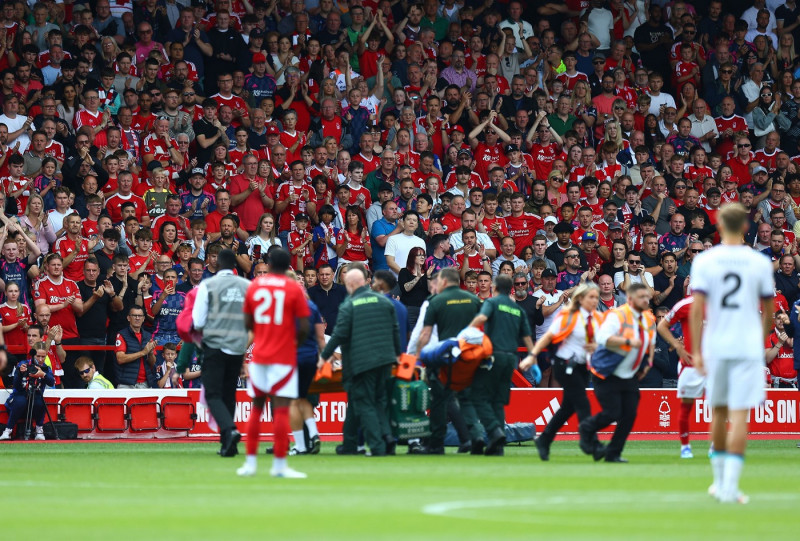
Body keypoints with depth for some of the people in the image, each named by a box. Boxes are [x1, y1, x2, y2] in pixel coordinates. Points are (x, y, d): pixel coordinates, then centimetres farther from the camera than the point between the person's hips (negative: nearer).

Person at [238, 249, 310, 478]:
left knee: (256, 407, 13)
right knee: (281, 408, -4)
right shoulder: (294, 288, -6)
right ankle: (279, 465, -6)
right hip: (284, 356, -4)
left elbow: (248, 323, 8)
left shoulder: (254, 286, 5)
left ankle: (250, 462, 12)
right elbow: (304, 327, -9)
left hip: (259, 355, 4)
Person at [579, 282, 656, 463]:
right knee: (612, 413, -11)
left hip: (630, 377, 7)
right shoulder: (617, 315, -17)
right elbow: (603, 337, -32)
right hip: (608, 376, -7)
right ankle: (586, 429, 19)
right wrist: (628, 341, -38)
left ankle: (613, 453, 11)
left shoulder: (649, 319, 7)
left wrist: (648, 362, 12)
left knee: (629, 415, -2)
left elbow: (651, 343, 26)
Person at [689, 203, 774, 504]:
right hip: (748, 347, -1)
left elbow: (696, 310, -7)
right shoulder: (760, 263, 0)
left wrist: (696, 351, -5)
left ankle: (720, 481, 26)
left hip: (715, 345, 1)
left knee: (719, 414, 15)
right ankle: (730, 487, -11)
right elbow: (769, 311, 8)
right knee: (739, 416, -4)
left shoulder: (704, 261, -2)